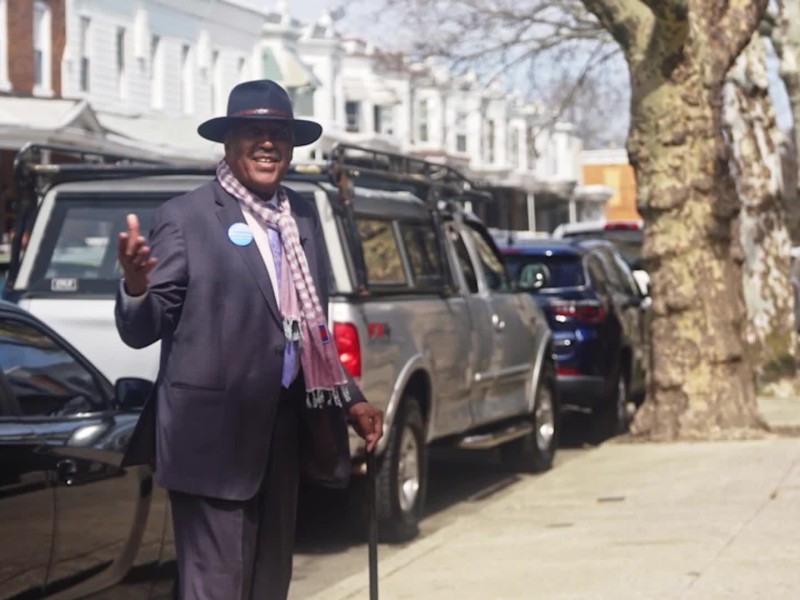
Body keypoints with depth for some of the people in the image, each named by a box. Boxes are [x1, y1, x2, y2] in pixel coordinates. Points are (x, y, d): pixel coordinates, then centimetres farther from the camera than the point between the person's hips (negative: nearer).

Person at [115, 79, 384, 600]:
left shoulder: (303, 216, 12)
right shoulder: (186, 217, -8)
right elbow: (141, 330, -11)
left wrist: (349, 400, 19)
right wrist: (136, 285, -32)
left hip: (285, 428, 7)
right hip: (213, 433, -7)